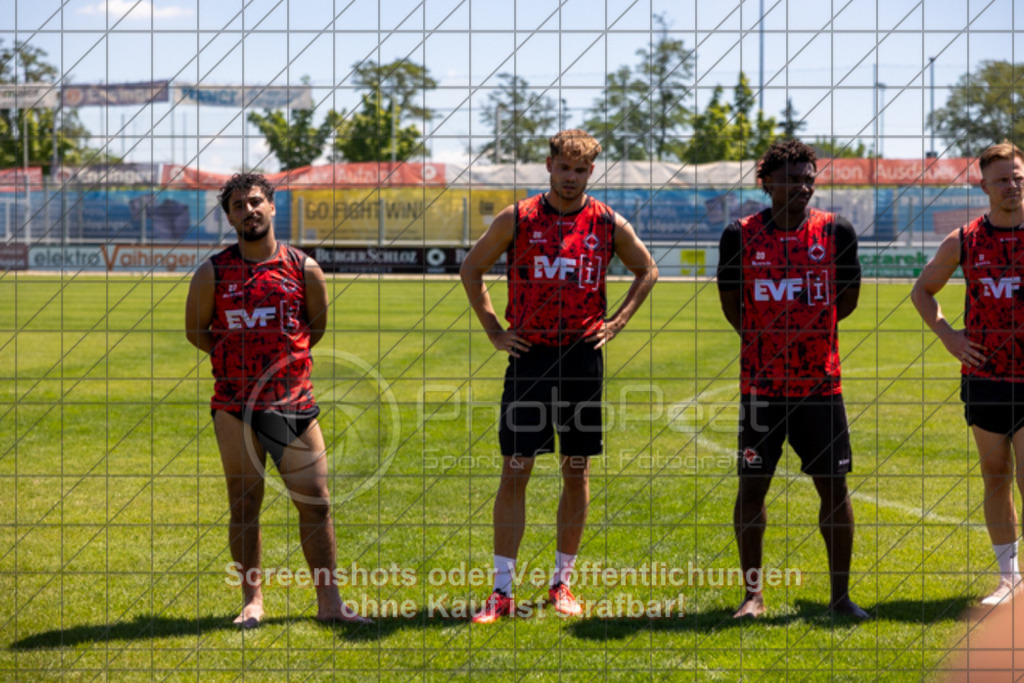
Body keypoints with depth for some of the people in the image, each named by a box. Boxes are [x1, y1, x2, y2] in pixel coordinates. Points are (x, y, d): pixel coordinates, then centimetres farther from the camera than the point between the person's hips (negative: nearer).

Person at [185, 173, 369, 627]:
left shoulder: (304, 269, 4)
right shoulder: (213, 273, 2)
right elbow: (195, 329, 12)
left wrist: (282, 356, 10)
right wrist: (236, 356, 6)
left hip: (294, 401, 1)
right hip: (235, 405, -1)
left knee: (316, 504, -1)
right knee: (244, 505, 2)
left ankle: (329, 602, 7)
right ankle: (251, 601, 12)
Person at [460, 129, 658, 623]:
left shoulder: (608, 225, 3)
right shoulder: (516, 220, 1)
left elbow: (647, 272, 18)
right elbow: (471, 269, 12)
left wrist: (614, 324, 7)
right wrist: (494, 331, 5)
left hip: (583, 358, 1)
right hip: (529, 357, -1)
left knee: (576, 473, 6)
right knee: (514, 473, -4)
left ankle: (562, 582, 18)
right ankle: (502, 590, -1)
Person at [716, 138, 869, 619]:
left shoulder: (836, 231, -1)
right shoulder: (741, 235, -2)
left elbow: (847, 297, 11)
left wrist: (807, 332, 11)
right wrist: (767, 339, 11)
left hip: (821, 381, 1)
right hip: (761, 382, 0)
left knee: (833, 485, 2)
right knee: (752, 484, 1)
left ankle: (840, 594, 11)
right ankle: (753, 594, 12)